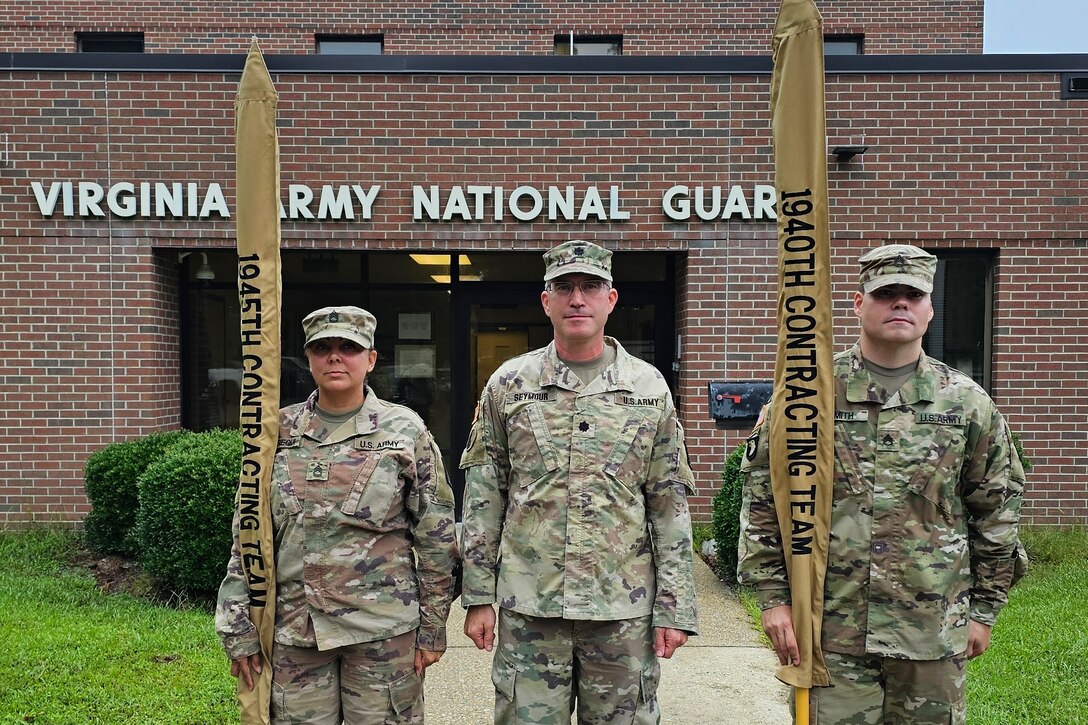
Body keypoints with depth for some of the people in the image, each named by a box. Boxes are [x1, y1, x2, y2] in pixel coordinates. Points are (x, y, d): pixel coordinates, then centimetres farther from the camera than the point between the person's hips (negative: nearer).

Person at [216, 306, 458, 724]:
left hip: (383, 628, -2)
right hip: (293, 627, 2)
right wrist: (240, 631, 4)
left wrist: (433, 629, -1)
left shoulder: (406, 431, -3)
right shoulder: (278, 432, 4)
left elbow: (436, 538, -1)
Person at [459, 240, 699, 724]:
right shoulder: (508, 383, 2)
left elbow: (670, 505, 3)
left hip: (624, 610, 0)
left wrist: (674, 607, -1)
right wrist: (478, 597, 1)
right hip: (527, 606, 0)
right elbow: (482, 497, 4)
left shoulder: (649, 387, 2)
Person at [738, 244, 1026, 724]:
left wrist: (984, 608, 11)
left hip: (934, 632, 2)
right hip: (829, 630, -2)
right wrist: (773, 596, -3)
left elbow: (997, 507, 11)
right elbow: (761, 496, 0)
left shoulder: (967, 402, 5)